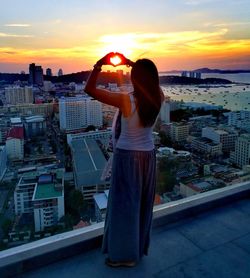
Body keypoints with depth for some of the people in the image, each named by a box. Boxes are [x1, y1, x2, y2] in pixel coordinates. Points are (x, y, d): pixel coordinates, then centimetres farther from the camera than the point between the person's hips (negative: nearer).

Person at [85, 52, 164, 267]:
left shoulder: (125, 100, -21)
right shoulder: (158, 98, -7)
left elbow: (90, 89, -16)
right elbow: (152, 80, 15)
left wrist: (100, 64, -12)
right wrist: (134, 64, 10)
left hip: (127, 157, -5)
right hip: (148, 156, 6)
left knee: (124, 205, 10)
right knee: (143, 204, 19)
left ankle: (124, 254, 26)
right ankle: (139, 248, 38)